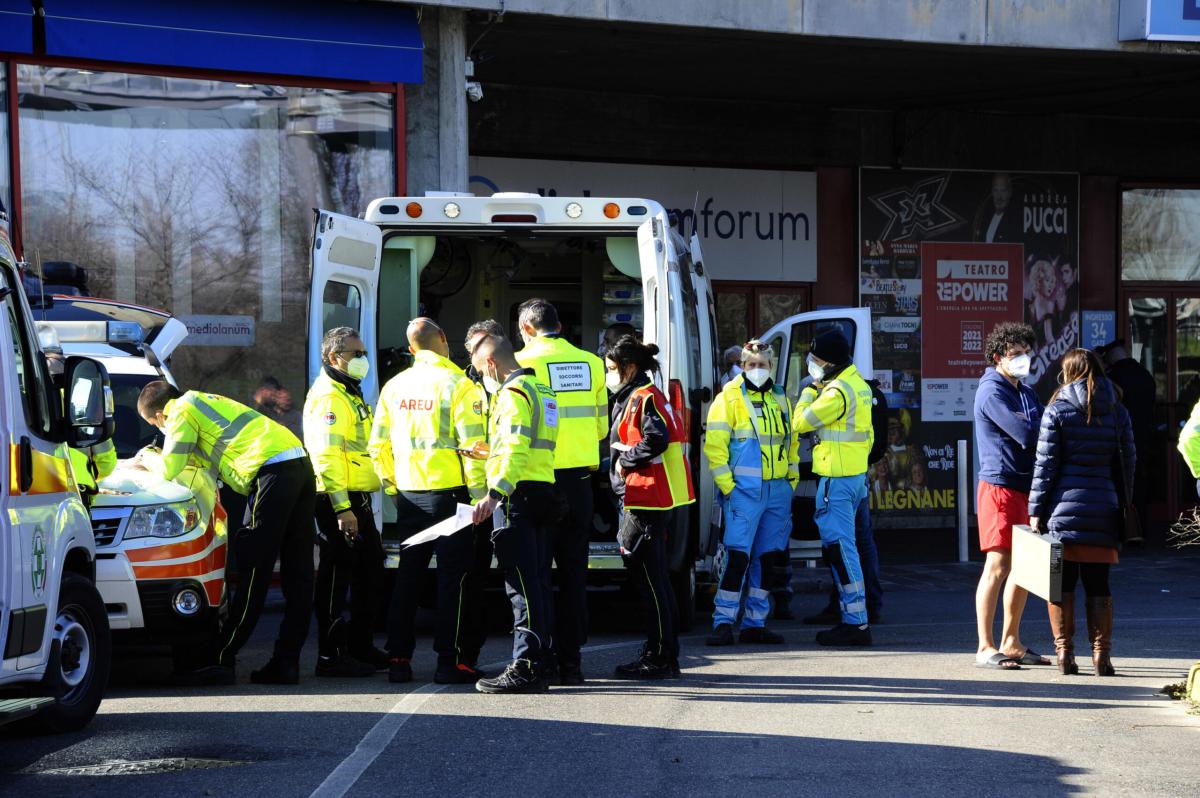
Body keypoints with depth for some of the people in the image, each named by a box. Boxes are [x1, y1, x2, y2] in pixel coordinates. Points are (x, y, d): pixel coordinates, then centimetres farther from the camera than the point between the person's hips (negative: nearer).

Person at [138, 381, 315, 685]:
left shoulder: (182, 411, 4)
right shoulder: (208, 402, 32)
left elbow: (170, 469, 4)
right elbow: (202, 461, 38)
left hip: (272, 470, -9)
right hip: (301, 464, 9)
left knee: (254, 573, -7)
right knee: (297, 575, 6)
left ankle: (222, 660, -5)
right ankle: (286, 662, 9)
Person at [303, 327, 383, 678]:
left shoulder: (350, 395, 21)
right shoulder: (328, 397, -13)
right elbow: (326, 456, -21)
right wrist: (342, 508, -26)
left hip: (357, 498, 10)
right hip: (338, 501, -10)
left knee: (371, 570, 16)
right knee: (337, 576, -7)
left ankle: (361, 646, 25)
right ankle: (331, 655, -3)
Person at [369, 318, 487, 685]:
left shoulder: (394, 387, 7)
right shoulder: (457, 384, -10)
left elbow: (378, 444, 9)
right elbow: (472, 444, -14)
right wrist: (479, 495, -9)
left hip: (409, 493, 5)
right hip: (448, 490, -5)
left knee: (407, 575, 11)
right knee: (453, 575, 0)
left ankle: (398, 658, 11)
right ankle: (450, 660, -2)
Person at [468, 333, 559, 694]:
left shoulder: (513, 393, -11)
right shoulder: (541, 390, 20)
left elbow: (516, 450, -23)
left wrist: (495, 493, -32)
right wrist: (492, 452, 36)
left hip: (517, 493, -10)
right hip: (541, 494, 10)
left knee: (522, 583, -11)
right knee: (535, 581, 11)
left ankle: (524, 668, -13)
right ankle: (535, 666, 13)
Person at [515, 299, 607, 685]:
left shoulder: (524, 362, -8)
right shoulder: (591, 363, 7)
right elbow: (601, 426, 13)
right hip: (580, 478, 4)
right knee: (574, 573, 9)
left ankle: (541, 657, 3)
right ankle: (571, 660, 9)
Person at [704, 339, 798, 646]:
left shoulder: (779, 399, 15)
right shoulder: (729, 398, -3)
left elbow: (792, 441, 23)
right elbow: (714, 445, -8)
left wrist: (792, 478, 13)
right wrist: (726, 485, -13)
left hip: (778, 491, 6)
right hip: (744, 491, -6)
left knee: (768, 557, 8)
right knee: (737, 555, -13)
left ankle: (755, 623, 14)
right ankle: (723, 623, -11)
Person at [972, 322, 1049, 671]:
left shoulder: (1026, 392, 20)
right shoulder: (992, 392, -10)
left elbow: (1038, 437, 13)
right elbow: (1026, 435, -19)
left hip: (1026, 487, 9)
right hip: (1000, 486, -9)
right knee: (998, 565, -10)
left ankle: (1011, 643, 19)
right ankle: (985, 648, -7)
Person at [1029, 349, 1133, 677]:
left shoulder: (1057, 410, -3)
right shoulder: (1118, 412, 6)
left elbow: (1045, 464, -5)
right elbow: (1129, 461, 6)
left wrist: (1035, 510, -2)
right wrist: (1125, 505, 13)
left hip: (1063, 506, -2)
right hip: (1103, 509, 2)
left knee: (1062, 583, 4)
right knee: (1098, 584, 7)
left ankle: (1064, 652, 2)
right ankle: (1101, 655, 4)